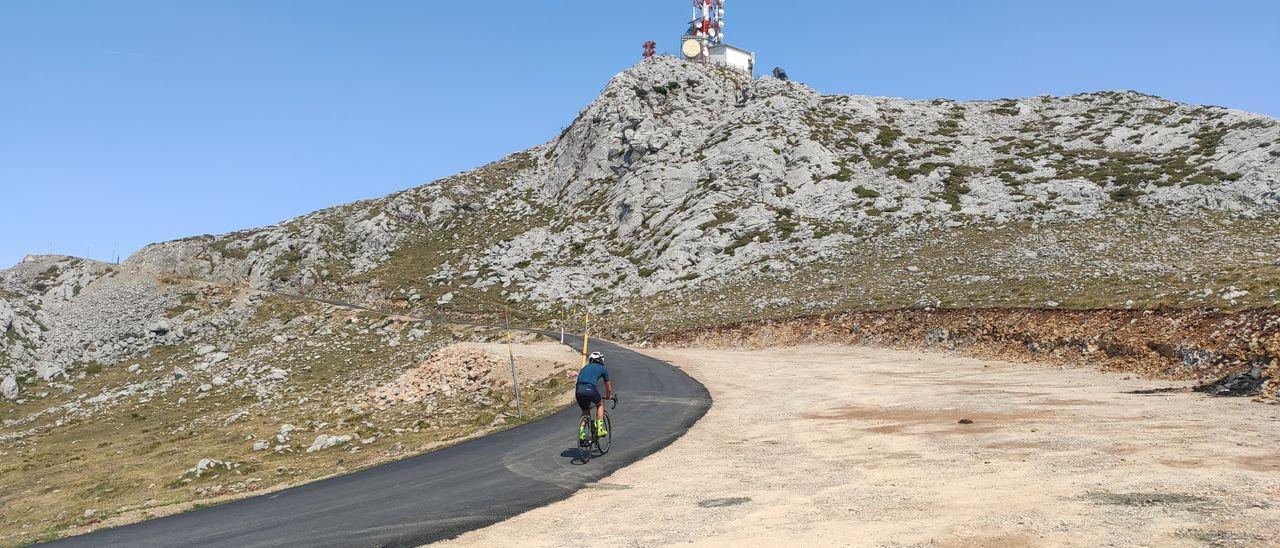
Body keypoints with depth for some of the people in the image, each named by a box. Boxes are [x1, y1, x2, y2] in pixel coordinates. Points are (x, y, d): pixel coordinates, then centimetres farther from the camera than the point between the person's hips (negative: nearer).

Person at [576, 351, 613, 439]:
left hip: (578, 390, 4)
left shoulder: (585, 367, 33)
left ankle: (581, 432, 10)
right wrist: (607, 397, 50)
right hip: (590, 389, -4)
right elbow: (609, 388, 31)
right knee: (599, 405, 26)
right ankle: (600, 428, 16)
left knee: (585, 411, 26)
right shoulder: (603, 369, 23)